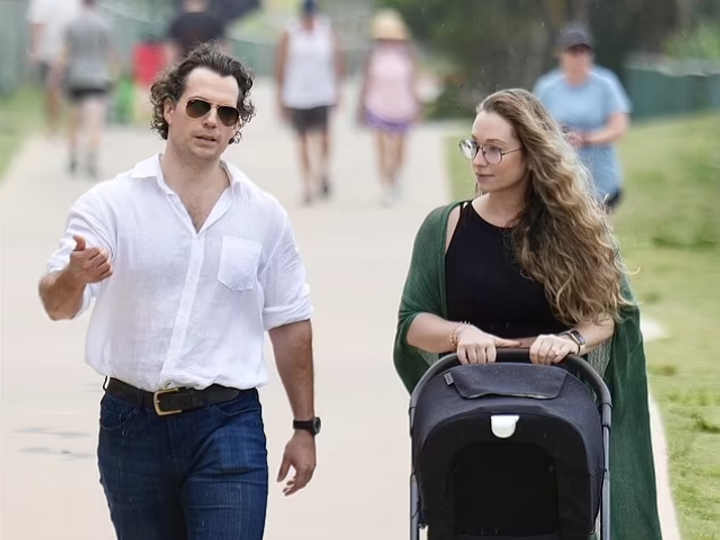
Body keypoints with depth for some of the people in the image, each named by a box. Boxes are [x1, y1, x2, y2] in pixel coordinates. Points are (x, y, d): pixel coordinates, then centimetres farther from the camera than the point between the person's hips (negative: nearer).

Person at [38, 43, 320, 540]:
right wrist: (75, 276, -36)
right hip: (131, 422, 0)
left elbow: (290, 325, 11)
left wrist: (304, 427, 11)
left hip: (228, 424, 0)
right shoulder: (111, 204, -2)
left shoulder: (264, 215, 4)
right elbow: (58, 306, -12)